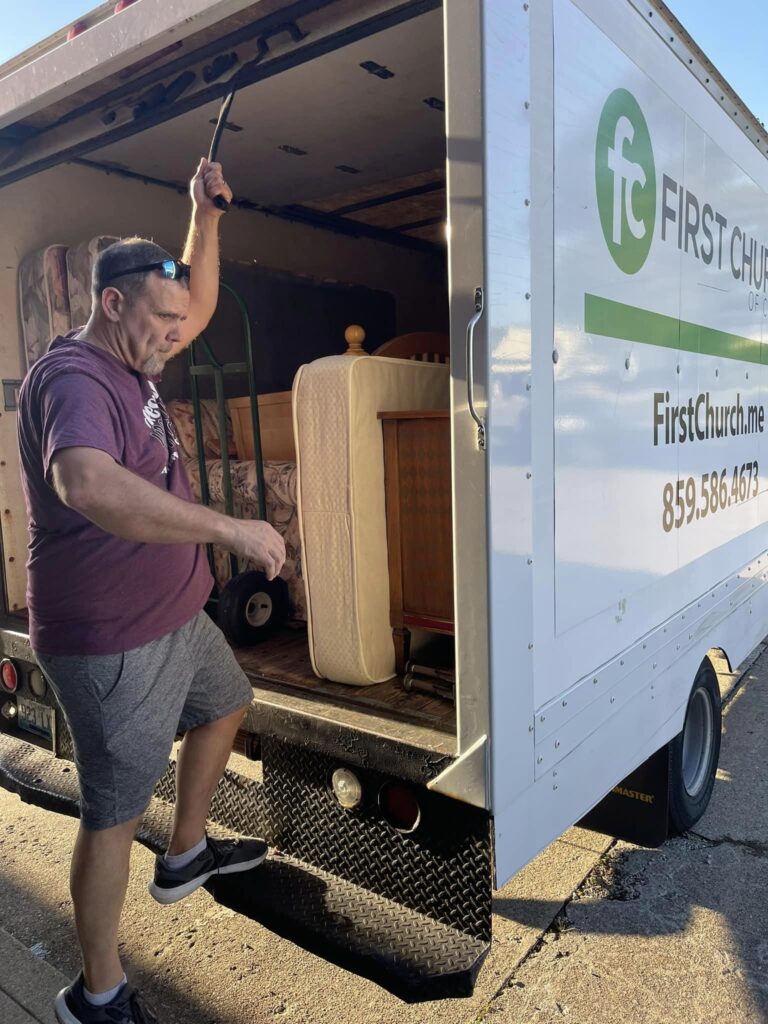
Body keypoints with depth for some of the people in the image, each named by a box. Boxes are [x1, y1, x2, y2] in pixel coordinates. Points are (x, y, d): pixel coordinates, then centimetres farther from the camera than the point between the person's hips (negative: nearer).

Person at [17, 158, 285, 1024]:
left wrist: (205, 214, 9)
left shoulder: (131, 357, 7)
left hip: (173, 612, 10)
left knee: (225, 705, 27)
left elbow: (201, 303, 21)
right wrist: (230, 528, -43)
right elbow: (85, 483, -44)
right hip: (112, 641, -10)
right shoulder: (74, 377, -23)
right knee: (115, 811, 3)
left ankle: (186, 855, 48)